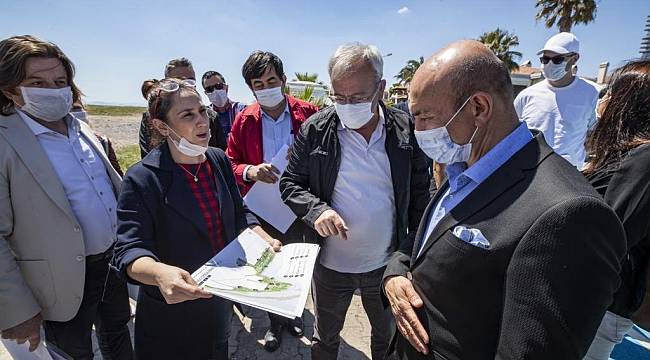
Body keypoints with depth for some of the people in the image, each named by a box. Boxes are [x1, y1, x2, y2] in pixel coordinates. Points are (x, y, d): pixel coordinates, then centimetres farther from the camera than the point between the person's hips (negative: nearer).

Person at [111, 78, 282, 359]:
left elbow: (238, 214, 3)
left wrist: (265, 240, -13)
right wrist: (160, 272, -44)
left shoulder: (219, 159, -5)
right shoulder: (142, 179, -21)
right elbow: (129, 251, -24)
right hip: (171, 315, -4)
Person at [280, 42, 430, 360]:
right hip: (330, 264, 0)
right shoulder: (314, 130, -12)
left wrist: (413, 250, -1)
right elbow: (290, 183, -4)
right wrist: (316, 209, -23)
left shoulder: (405, 130, -9)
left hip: (387, 263, 1)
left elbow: (419, 195, -1)